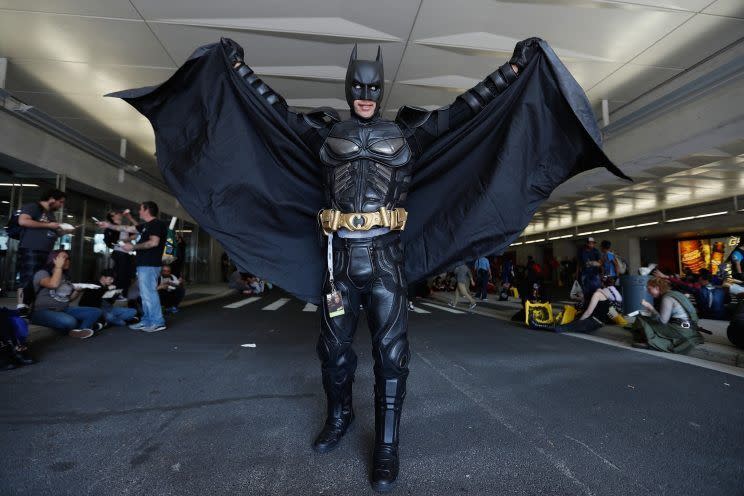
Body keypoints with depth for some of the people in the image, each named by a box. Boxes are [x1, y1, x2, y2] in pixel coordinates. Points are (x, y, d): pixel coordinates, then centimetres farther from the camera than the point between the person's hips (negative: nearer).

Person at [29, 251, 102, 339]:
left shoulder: (66, 276, 16)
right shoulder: (42, 273, -3)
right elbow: (54, 284, -26)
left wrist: (78, 290, -3)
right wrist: (59, 267, -13)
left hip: (64, 310, 7)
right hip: (43, 312, -7)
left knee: (96, 312, -11)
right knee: (69, 321, -38)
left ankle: (81, 330, -29)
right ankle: (87, 325, -10)